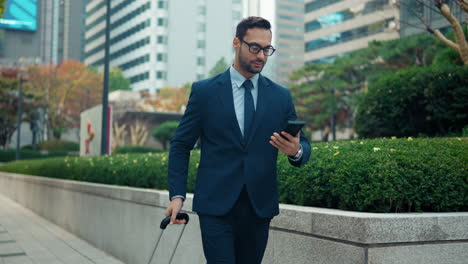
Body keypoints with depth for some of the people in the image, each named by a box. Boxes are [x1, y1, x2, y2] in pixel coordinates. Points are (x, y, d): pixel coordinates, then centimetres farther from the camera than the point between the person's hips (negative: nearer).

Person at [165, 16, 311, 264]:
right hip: (216, 204, -3)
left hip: (259, 206, 3)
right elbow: (180, 146, 4)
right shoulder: (204, 91, 1)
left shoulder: (281, 96, 7)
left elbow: (303, 146, 10)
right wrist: (177, 195, -6)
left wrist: (296, 151, -15)